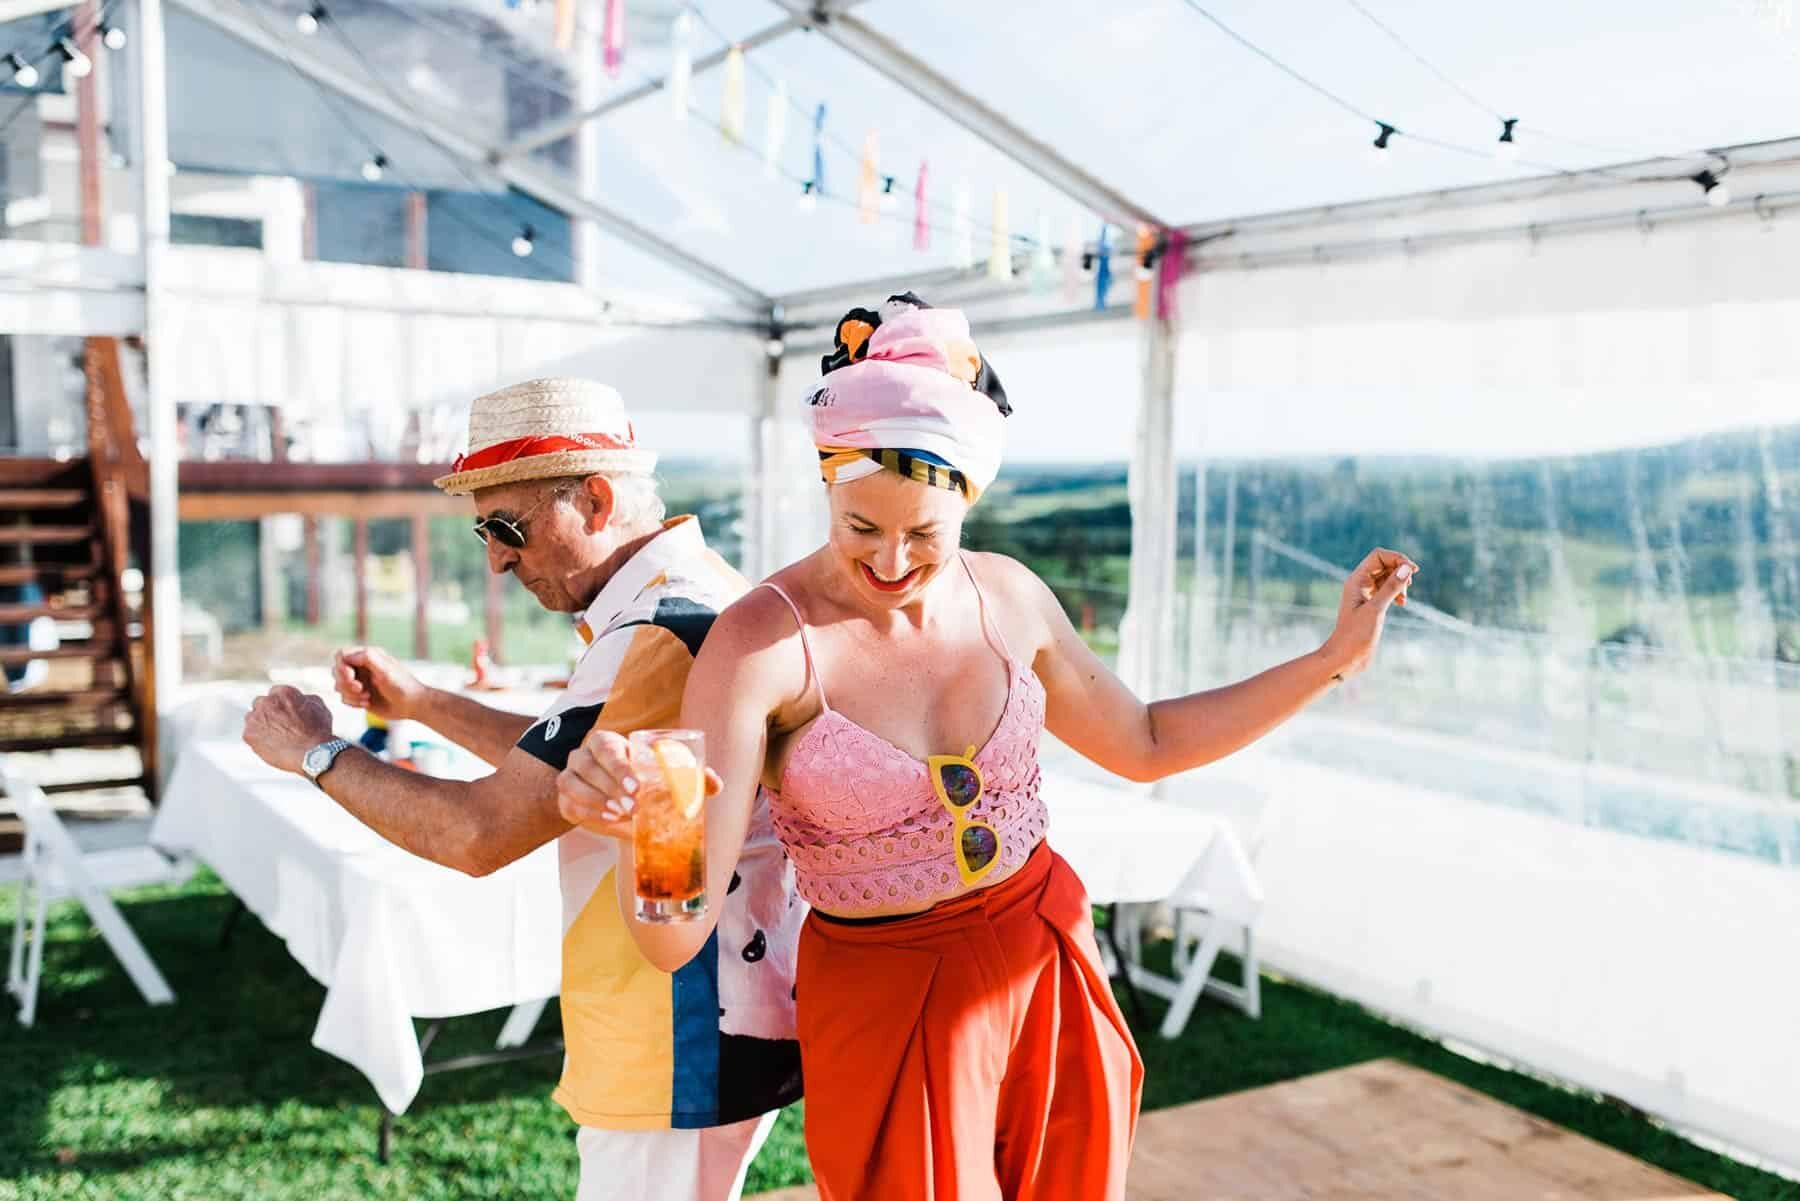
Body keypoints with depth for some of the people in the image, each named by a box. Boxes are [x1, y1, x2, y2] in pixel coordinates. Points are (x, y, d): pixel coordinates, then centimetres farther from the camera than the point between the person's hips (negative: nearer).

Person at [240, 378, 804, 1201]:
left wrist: (318, 754, -9)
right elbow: (555, 762, 21)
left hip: (686, 1035, -10)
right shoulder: (698, 591, 9)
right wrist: (417, 703, 12)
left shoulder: (666, 635, -24)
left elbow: (480, 833, -24)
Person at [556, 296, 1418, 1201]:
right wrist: (635, 822, -47)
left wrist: (1334, 657, 8)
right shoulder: (762, 643, -21)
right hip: (886, 1000, -4)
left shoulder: (1007, 597, -7)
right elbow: (675, 938, -25)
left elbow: (1145, 744, 11)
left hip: (1050, 964, 5)